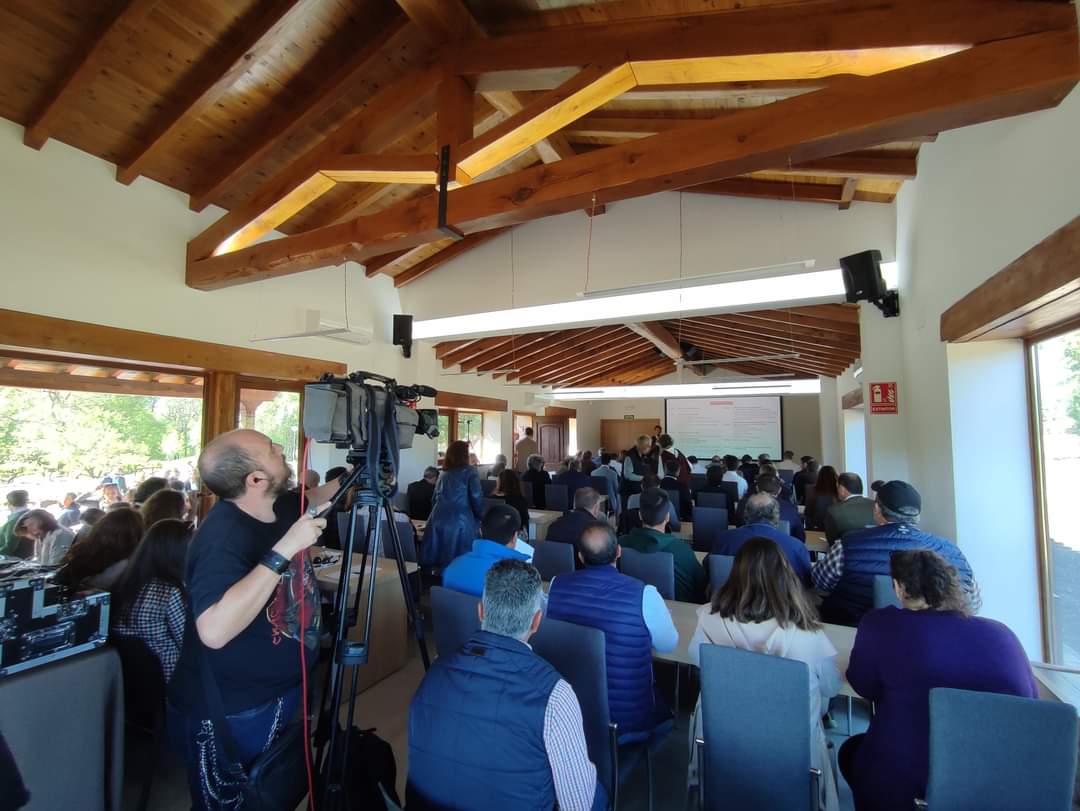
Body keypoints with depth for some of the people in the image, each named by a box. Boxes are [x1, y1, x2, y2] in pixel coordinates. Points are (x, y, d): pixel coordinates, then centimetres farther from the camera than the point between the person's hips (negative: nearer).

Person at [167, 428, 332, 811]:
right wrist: (283, 550, -41)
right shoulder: (222, 536, -30)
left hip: (283, 694, 8)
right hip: (230, 715, -7)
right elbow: (214, 630, -43)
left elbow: (315, 498, 15)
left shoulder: (277, 506, -8)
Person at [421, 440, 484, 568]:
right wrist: (481, 517, 11)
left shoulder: (444, 473, 19)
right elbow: (476, 497, -4)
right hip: (460, 523, -5)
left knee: (435, 563, 9)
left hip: (437, 521, 6)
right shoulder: (469, 471, 3)